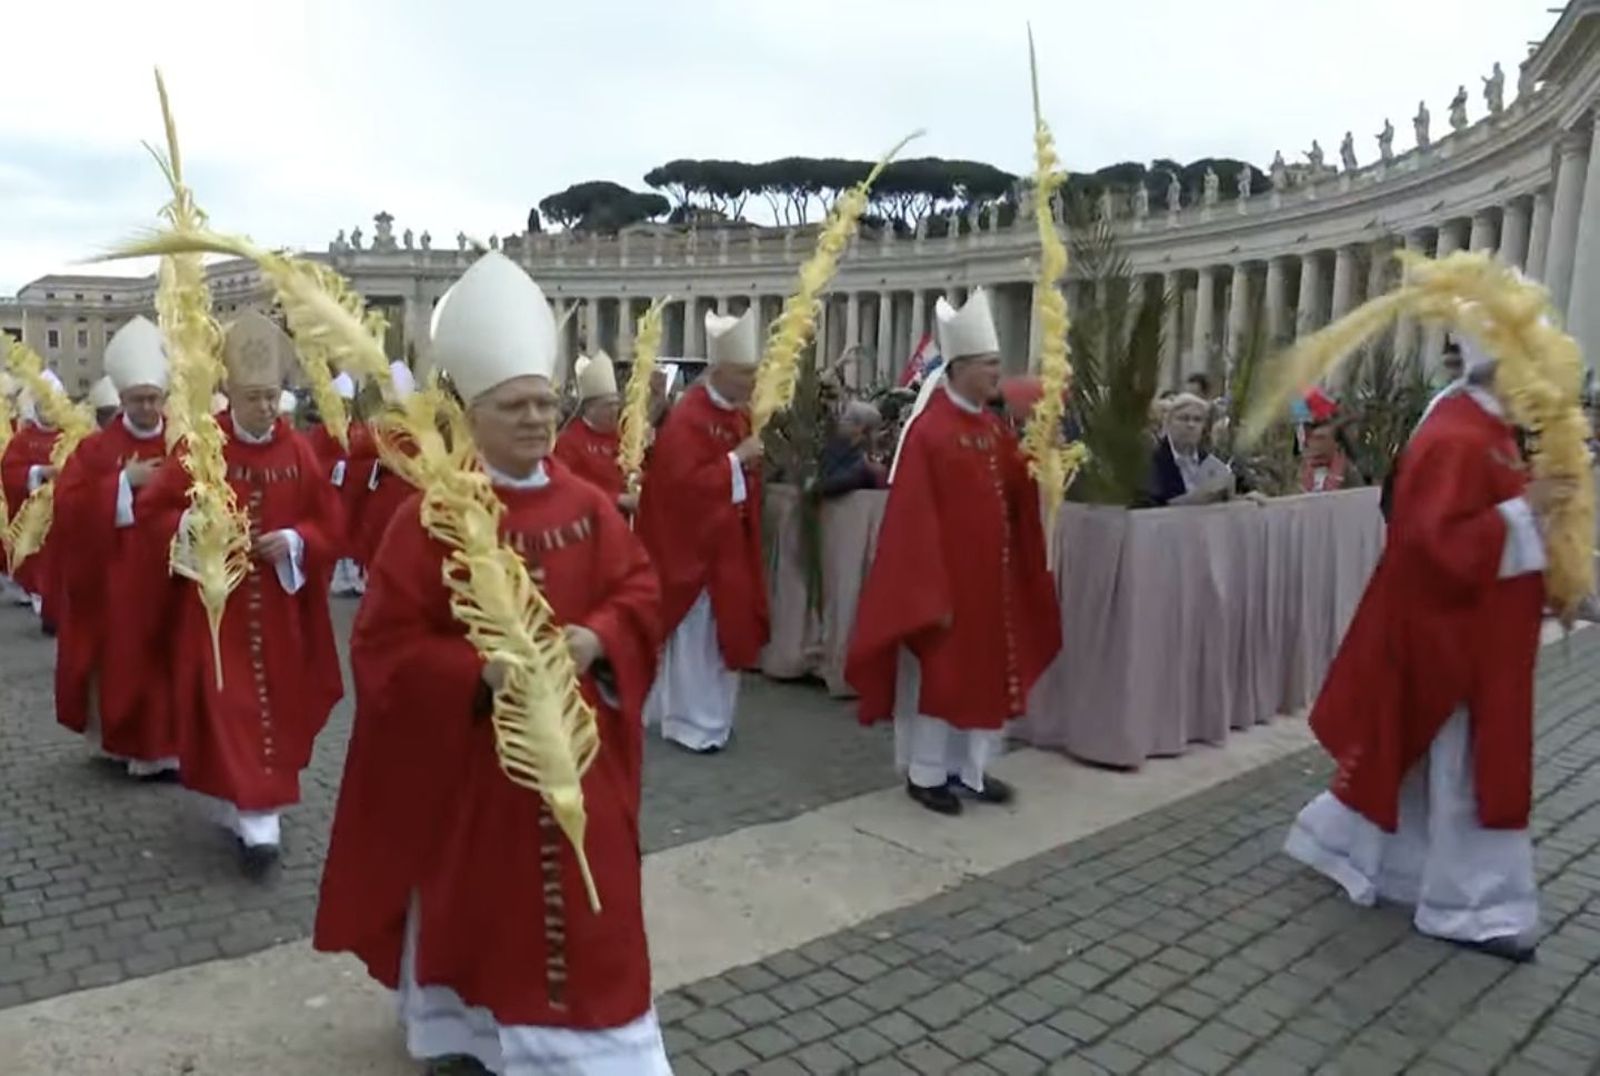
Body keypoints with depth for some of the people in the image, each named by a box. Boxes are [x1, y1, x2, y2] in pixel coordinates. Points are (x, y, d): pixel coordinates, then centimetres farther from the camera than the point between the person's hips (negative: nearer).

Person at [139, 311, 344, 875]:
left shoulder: (299, 452, 0)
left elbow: (328, 523, 3)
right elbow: (159, 510, -1)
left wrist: (293, 541, -14)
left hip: (279, 605, 3)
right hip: (216, 602, -2)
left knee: (274, 702, 10)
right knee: (229, 704, -4)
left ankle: (251, 806, 30)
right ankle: (254, 816, 1)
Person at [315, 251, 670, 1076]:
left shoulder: (586, 505, 1)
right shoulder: (431, 516, -12)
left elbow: (639, 592, 5)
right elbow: (386, 645, -13)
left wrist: (596, 641, -15)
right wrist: (480, 670, -26)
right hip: (467, 750, -3)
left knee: (586, 905, 12)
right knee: (473, 900, 14)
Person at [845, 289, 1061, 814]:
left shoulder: (995, 427, 8)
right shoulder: (928, 431, -16)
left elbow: (1015, 498, 12)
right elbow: (916, 519, -18)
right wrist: (931, 592, -19)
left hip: (992, 572, 8)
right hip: (943, 573, -8)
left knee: (986, 668, 14)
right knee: (937, 670, 4)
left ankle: (970, 768, 28)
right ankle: (925, 772, 19)